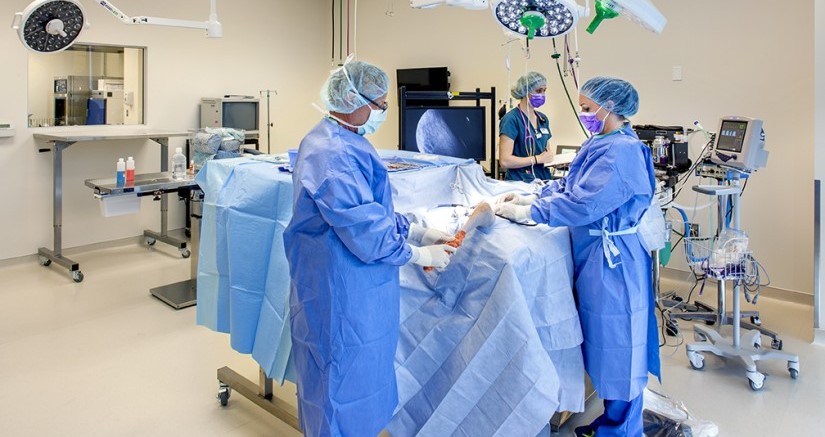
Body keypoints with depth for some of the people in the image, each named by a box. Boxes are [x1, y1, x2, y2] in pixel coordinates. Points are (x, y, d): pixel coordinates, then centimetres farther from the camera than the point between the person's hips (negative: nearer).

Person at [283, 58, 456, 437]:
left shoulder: (344, 142, 10)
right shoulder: (333, 154, -24)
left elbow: (372, 211, 15)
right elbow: (364, 231, -25)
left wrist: (421, 233, 6)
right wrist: (422, 255, -13)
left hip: (354, 287, 11)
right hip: (339, 292, -11)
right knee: (344, 381, 7)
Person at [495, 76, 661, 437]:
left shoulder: (622, 151, -21)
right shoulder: (604, 144, 11)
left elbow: (583, 204, -26)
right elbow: (568, 185, 15)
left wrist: (524, 213, -19)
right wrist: (530, 197, 3)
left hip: (611, 261, -10)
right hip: (596, 255, 10)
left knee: (617, 345, 4)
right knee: (607, 342, 19)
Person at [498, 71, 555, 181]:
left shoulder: (543, 119, 14)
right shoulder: (511, 119, -7)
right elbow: (504, 161, -16)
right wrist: (538, 159, -12)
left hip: (543, 181, 6)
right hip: (521, 183, -6)